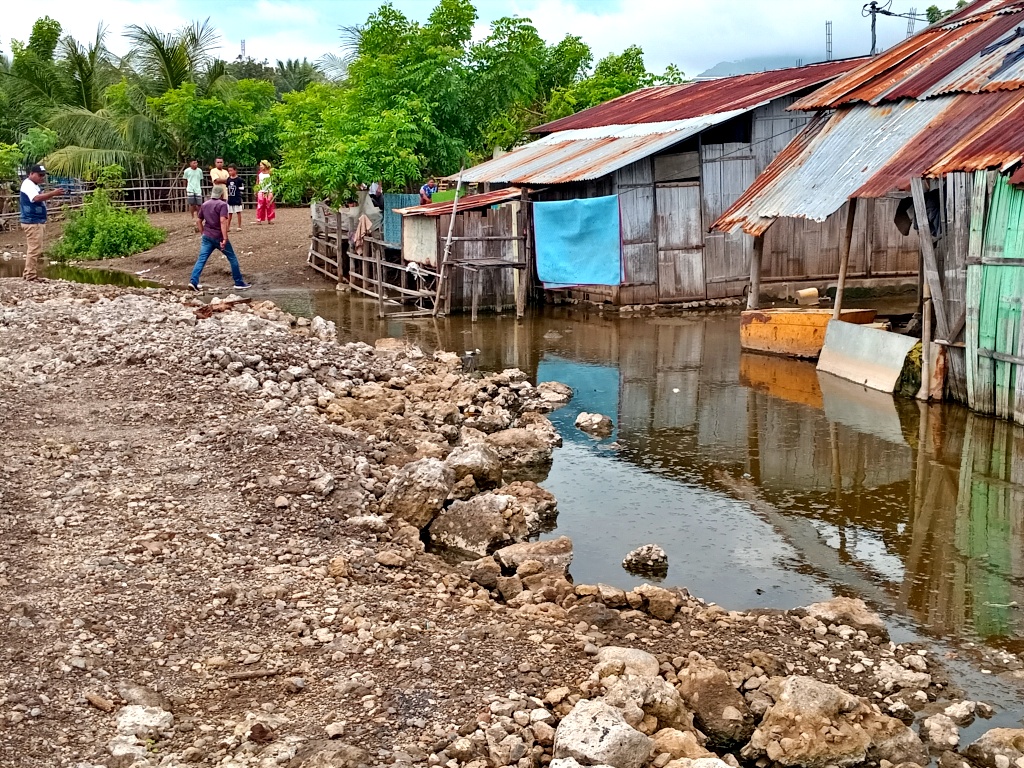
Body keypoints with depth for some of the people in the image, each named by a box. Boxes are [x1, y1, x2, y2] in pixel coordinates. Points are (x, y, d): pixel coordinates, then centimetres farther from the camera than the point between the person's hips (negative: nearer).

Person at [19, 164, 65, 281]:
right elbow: (36, 198, -31)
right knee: (34, 249, -12)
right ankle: (31, 275, -11)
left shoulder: (34, 185, 19)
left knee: (33, 249, 15)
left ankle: (28, 274, 21)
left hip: (36, 221, 11)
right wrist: (53, 193, -39)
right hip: (32, 221, -11)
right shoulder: (28, 185, -14)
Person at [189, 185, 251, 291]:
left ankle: (193, 281, -13)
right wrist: (225, 239, -25)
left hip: (207, 237, 5)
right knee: (232, 259, 8)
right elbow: (223, 221, -21)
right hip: (219, 237, -5)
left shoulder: (205, 205, 12)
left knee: (201, 259, 1)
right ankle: (239, 283, 12)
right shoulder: (222, 204, -9)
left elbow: (198, 220, 14)